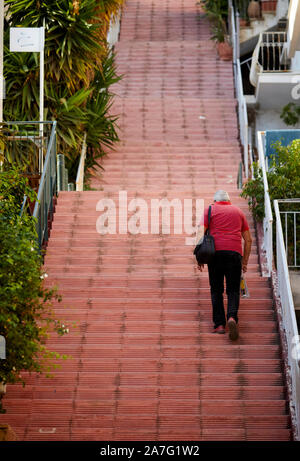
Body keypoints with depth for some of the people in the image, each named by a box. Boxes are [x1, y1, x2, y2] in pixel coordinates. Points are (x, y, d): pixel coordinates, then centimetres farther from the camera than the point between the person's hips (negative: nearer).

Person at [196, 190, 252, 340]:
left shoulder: (210, 210, 12)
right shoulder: (238, 212, 20)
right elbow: (248, 240, 17)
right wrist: (245, 262, 21)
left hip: (216, 253, -1)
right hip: (235, 253, 1)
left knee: (216, 290, 8)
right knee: (233, 291, 3)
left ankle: (219, 324, 1)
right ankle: (232, 318, -22)